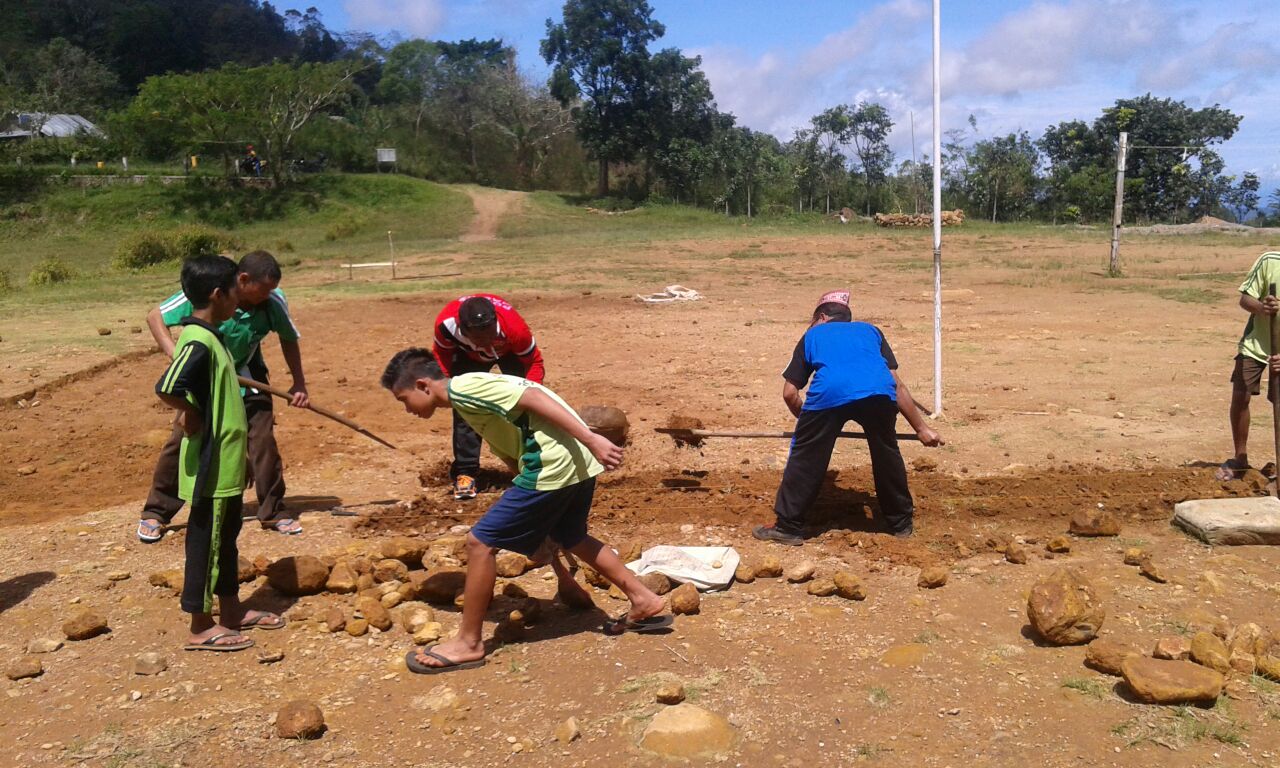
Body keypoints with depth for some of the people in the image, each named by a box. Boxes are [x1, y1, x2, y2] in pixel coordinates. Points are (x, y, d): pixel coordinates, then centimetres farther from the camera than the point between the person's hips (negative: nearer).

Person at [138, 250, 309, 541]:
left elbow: (289, 338, -2)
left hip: (248, 378, 2)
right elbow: (155, 317, -18)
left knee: (263, 441, -6)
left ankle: (274, 512, 9)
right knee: (181, 441, -2)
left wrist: (299, 384, -4)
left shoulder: (274, 302, -21)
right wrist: (175, 355, -33)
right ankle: (154, 514, 14)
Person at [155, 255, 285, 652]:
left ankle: (231, 610, 33)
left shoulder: (208, 336, 9)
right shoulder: (199, 342, -22)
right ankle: (201, 627, 13)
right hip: (211, 465, -10)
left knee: (226, 535, 19)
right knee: (206, 540, 1)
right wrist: (191, 416, -19)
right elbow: (166, 388, -34)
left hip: (227, 461, 10)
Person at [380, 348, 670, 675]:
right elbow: (514, 458, 26)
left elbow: (532, 396, -16)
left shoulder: (461, 388, -6)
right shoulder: (471, 400, 23)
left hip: (552, 466, -10)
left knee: (480, 542, 0)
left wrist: (590, 439, -22)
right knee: (571, 537, 32)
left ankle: (468, 643, 11)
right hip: (579, 463, 10)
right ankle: (644, 601, 39)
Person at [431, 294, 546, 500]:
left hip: (509, 351, -1)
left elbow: (534, 362, -26)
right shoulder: (446, 323, -40)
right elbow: (441, 352, -15)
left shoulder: (515, 327, -44)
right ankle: (465, 472, -3)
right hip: (468, 354, 1)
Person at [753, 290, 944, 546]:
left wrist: (809, 422, 43)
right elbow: (897, 385, 29)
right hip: (880, 392, 3)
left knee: (806, 458, 16)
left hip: (828, 394, -2)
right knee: (887, 454, 26)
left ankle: (788, 527, 22)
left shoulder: (812, 335, 32)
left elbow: (789, 393, 26)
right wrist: (921, 428, 34)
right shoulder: (870, 330, 36)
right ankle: (900, 522, 39)